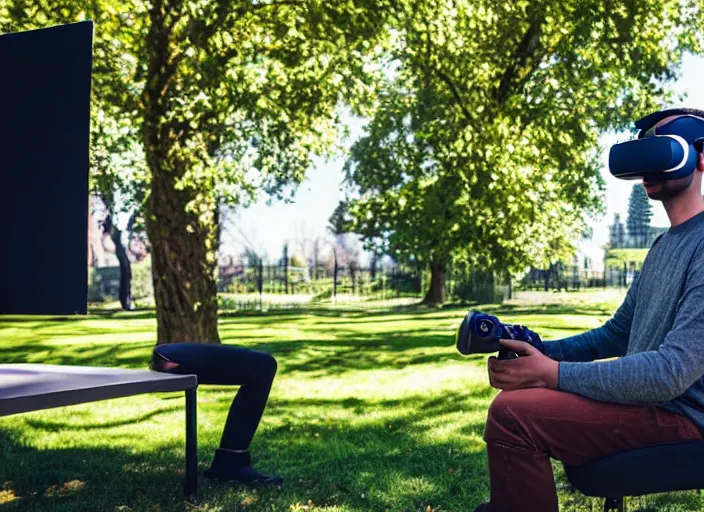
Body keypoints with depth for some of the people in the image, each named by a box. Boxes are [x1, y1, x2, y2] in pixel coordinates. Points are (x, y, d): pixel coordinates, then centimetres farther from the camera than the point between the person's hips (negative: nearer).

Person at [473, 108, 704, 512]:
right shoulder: (664, 245, 16)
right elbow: (616, 336, 22)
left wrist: (552, 373, -22)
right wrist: (539, 352, 5)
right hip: (649, 393, 10)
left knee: (513, 414, -25)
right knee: (517, 395, 19)